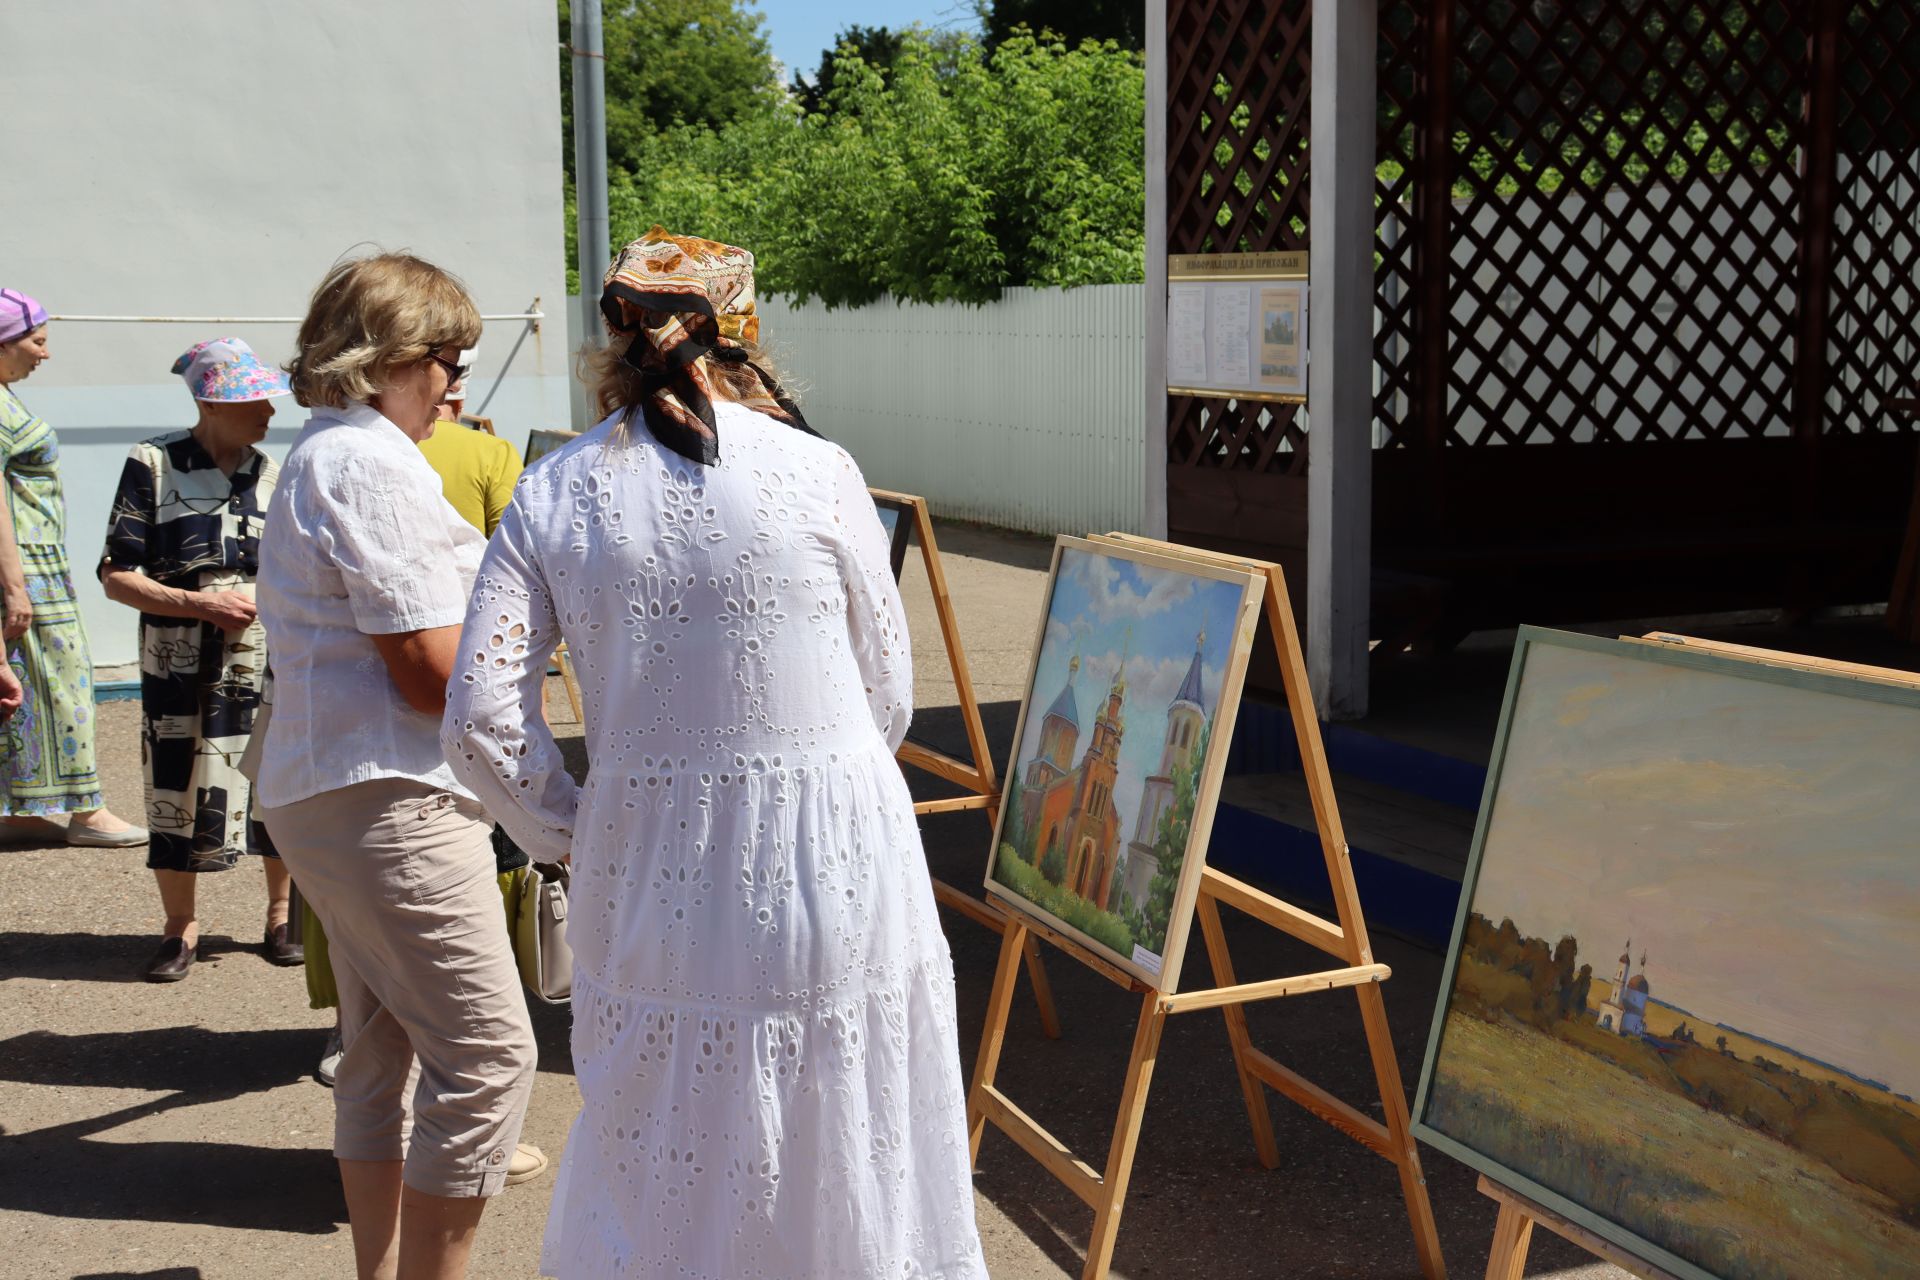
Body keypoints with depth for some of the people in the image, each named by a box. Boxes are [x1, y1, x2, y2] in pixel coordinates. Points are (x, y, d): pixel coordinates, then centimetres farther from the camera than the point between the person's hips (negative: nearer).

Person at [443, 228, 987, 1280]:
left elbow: (480, 725, -5)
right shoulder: (817, 471, -5)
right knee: (846, 1171, 15)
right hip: (837, 867, -1)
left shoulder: (549, 495, 0)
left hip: (652, 874, 2)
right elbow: (890, 697, 3)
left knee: (659, 1195, 17)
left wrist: (573, 834, 9)